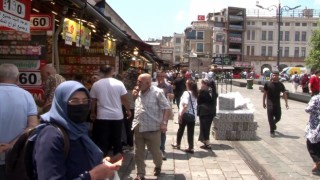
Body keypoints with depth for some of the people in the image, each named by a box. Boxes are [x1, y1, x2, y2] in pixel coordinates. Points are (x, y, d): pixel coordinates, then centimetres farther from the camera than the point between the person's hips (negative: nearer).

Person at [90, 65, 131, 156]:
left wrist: (92, 113, 18)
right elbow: (125, 99, -1)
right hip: (117, 116, 1)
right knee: (117, 140, 12)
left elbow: (93, 101, 5)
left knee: (102, 141, 5)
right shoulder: (119, 83, -3)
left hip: (102, 117, 0)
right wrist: (128, 111, 12)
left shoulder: (96, 85, -1)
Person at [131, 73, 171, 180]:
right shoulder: (138, 93, 11)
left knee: (155, 151, 10)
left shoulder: (157, 92, -10)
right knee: (138, 154, 9)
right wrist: (134, 97, 5)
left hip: (152, 128, -5)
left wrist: (164, 123, -20)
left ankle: (158, 166, 38)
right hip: (138, 128, 6)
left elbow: (166, 108, -11)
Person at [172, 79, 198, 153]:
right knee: (191, 131, 7)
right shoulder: (195, 94, 7)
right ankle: (191, 148, 5)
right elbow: (195, 105, 5)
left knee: (181, 129, 15)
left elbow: (185, 105, -24)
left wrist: (181, 114, -20)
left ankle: (177, 144, 32)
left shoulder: (186, 93, -14)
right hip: (193, 115, 5)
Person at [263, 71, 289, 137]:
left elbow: (284, 94, 2)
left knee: (278, 117, 9)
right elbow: (265, 93, 3)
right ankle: (272, 131, 9)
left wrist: (286, 103, -5)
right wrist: (264, 102, 4)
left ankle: (273, 124, 41)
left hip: (277, 104, 2)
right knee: (270, 118, -2)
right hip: (270, 104, -2)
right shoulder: (267, 84, -4)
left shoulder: (280, 84, 1)